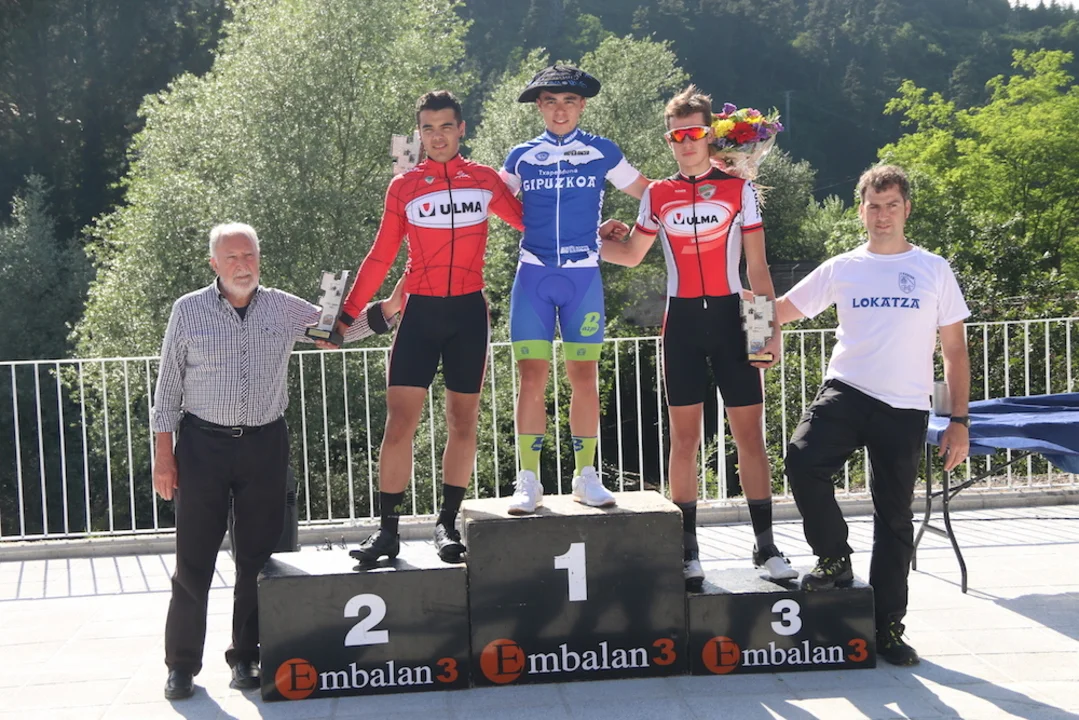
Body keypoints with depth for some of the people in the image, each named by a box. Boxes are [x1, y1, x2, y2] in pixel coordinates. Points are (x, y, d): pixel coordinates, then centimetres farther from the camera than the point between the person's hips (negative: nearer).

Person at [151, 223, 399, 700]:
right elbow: (168, 386, 2)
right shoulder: (188, 311, 0)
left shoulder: (284, 308, 5)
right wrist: (163, 454, -1)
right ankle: (182, 664, 11)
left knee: (257, 555, 6)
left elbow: (336, 329, 9)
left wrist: (388, 308, -7)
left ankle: (246, 656, 19)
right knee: (194, 558, 1)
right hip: (202, 445, -2)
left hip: (264, 444, 2)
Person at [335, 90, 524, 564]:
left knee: (463, 421, 5)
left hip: (468, 312, 1)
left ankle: (447, 524, 15)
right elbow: (380, 258, 7)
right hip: (421, 312, -1)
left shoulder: (485, 180, 5)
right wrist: (347, 314, 4)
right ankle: (387, 530, 0)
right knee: (399, 420, -7)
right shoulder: (403, 187, 4)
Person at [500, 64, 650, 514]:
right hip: (533, 277, 0)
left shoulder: (602, 153, 7)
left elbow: (650, 194, 12)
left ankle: (586, 477, 12)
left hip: (583, 278, 0)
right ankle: (528, 482, 2)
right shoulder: (521, 157, 10)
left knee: (585, 378, 1)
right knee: (532, 379, -4)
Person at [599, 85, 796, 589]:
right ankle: (688, 550, 10)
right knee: (684, 438, 3)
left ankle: (766, 546, 8)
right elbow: (631, 254, 20)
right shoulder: (658, 195, 8)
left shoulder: (738, 189, 3)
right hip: (682, 322, 1)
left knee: (750, 434, -1)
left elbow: (757, 267, 4)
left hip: (730, 319, -1)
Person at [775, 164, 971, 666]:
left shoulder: (933, 270, 6)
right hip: (846, 392, 0)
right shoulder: (841, 269, 8)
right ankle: (834, 559, -3)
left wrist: (959, 421, 1)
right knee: (803, 459, -27)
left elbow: (955, 351, 7)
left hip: (905, 408, 0)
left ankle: (888, 626, 18)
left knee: (895, 517, 6)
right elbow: (781, 310, 13)